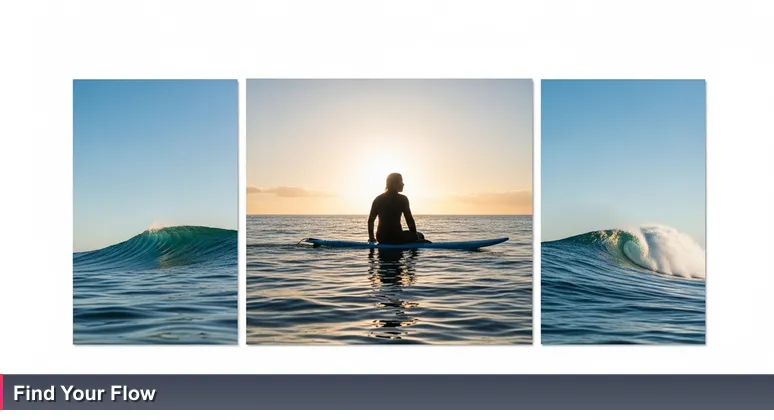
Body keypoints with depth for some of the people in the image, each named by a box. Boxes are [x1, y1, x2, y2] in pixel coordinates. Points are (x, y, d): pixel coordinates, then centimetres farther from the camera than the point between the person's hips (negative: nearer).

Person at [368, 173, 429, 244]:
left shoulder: (378, 199, 8)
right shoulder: (402, 199, -5)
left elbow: (371, 220, 8)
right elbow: (409, 220, -6)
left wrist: (371, 237, 17)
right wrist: (415, 236, 6)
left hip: (381, 238, 6)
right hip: (396, 237, -5)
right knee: (420, 235, 19)